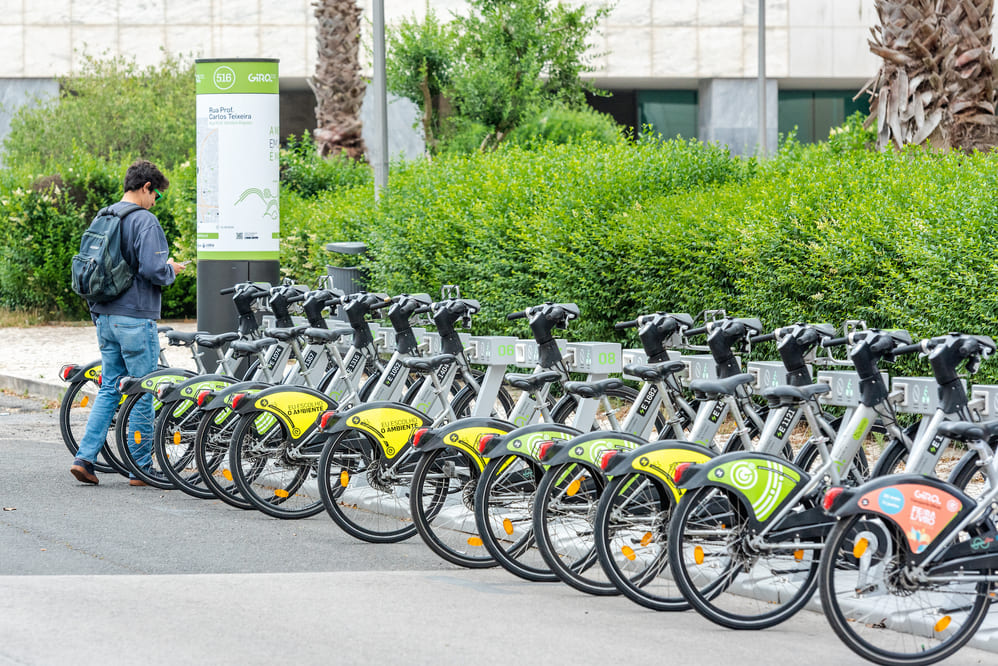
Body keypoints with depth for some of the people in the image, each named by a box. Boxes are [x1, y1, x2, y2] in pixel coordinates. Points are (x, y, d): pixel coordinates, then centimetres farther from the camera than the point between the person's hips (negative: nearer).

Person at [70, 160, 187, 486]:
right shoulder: (145, 221, -14)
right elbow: (152, 269, -23)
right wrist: (171, 270, -2)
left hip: (106, 318, 8)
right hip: (136, 318, -8)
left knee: (109, 389, 13)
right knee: (143, 393, 2)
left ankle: (84, 457, 3)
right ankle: (141, 467, 7)